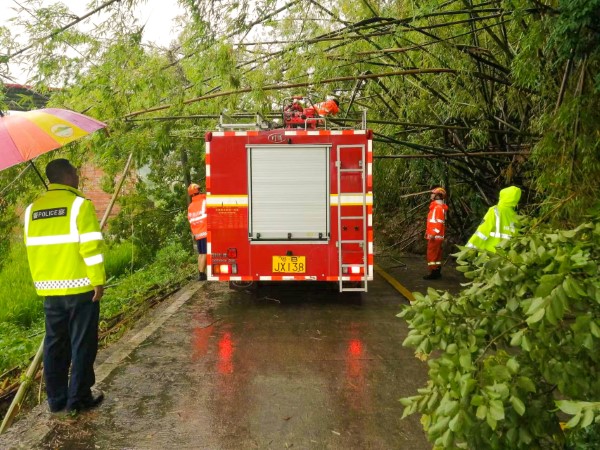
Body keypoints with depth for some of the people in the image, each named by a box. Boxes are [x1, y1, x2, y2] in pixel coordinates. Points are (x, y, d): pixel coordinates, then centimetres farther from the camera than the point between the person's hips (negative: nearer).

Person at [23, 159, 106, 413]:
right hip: (79, 287, -6)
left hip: (50, 289, 6)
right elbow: (90, 246, -16)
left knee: (55, 344, 14)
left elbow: (32, 248, 14)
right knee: (82, 344, 5)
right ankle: (79, 398, 12)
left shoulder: (32, 209, 10)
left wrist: (40, 281, 20)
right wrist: (98, 280, -11)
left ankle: (56, 399, 22)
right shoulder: (79, 204, -10)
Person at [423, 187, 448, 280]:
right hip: (436, 236, 10)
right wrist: (428, 232, 23)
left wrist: (433, 234, -25)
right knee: (436, 254, 12)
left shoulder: (438, 207, -14)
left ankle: (433, 273, -7)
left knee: (432, 254, -9)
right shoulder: (436, 206, 19)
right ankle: (437, 272, 16)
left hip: (435, 236, -10)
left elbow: (439, 222, -22)